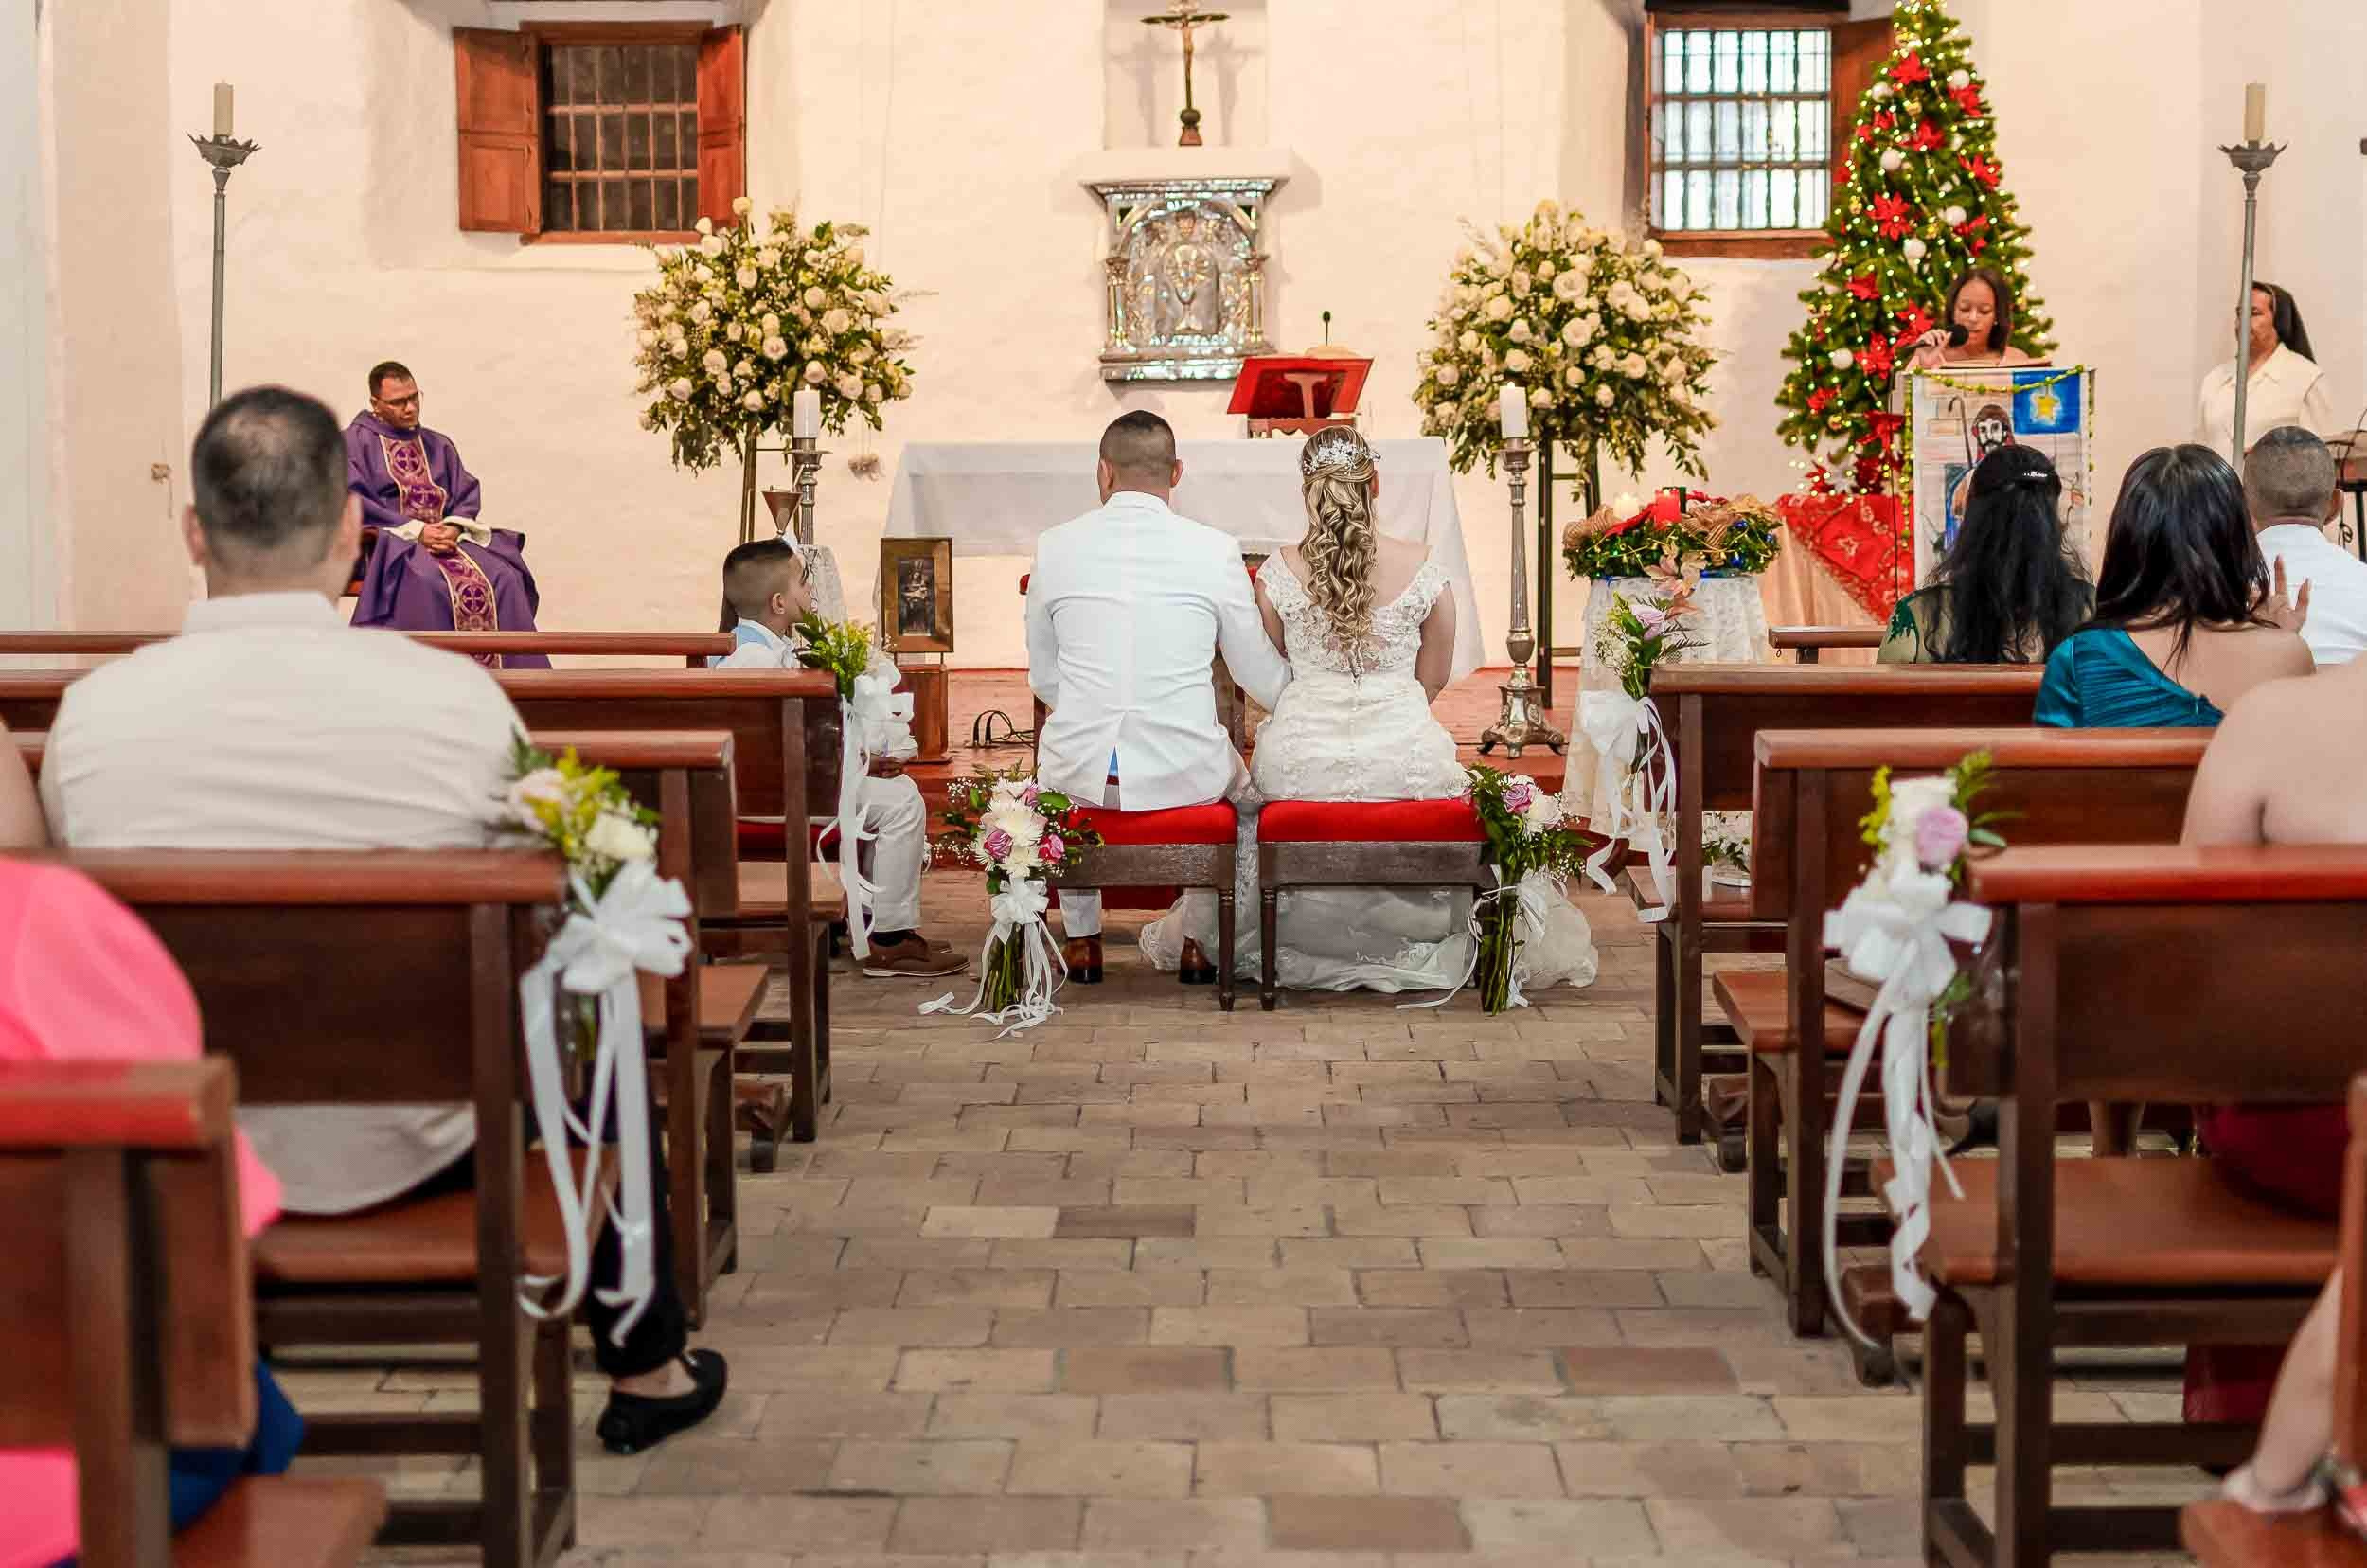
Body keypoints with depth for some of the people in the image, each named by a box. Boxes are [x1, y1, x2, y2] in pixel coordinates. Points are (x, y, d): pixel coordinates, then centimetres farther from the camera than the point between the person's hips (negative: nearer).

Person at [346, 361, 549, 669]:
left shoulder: (439, 444, 22)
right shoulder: (356, 442, 7)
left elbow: (468, 495, 14)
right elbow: (353, 503, -6)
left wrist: (453, 528, -10)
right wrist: (416, 531, -15)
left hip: (446, 538, 4)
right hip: (389, 545, -4)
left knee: (504, 579, -24)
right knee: (428, 584, -37)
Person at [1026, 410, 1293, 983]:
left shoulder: (1054, 546, -2)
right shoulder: (1215, 549, -6)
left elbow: (1043, 679, 9)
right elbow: (1264, 679, 4)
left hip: (1081, 774, 1)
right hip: (1185, 774, -1)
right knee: (1232, 773, 35)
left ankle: (1082, 940, 40)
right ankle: (1206, 940, 36)